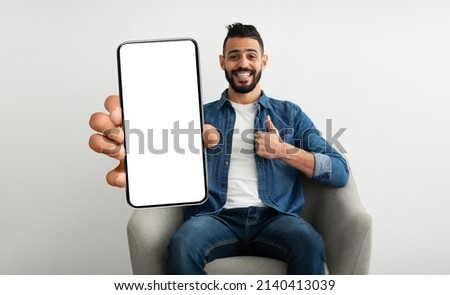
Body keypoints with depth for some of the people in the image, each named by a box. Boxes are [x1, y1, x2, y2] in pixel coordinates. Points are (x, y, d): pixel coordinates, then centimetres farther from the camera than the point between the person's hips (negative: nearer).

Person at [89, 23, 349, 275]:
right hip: (217, 217, 0)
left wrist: (283, 150, -3)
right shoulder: (201, 115, 17)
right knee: (181, 246, -31)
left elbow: (340, 173, 10)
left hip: (275, 218, 0)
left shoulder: (290, 113, 17)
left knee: (311, 245, -32)